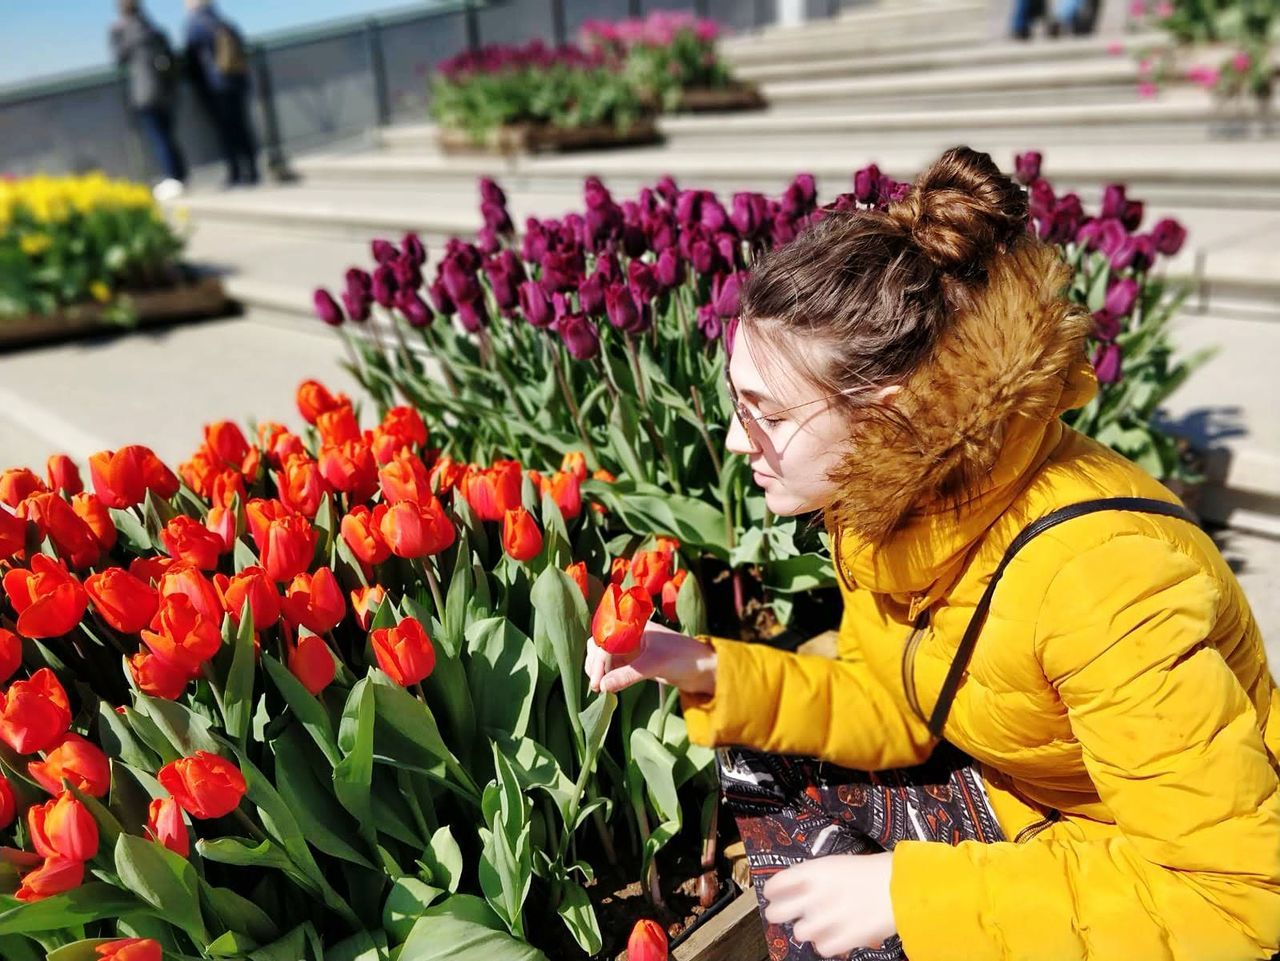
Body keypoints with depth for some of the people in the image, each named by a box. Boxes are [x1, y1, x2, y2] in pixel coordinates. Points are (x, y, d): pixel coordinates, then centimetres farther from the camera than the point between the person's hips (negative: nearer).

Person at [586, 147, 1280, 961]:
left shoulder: (1100, 570, -36)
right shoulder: (886, 495, -14)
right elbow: (895, 708, -3)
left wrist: (910, 892, -30)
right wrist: (711, 672, -16)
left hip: (1171, 879, -6)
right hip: (1010, 795, 6)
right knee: (768, 769, 1)